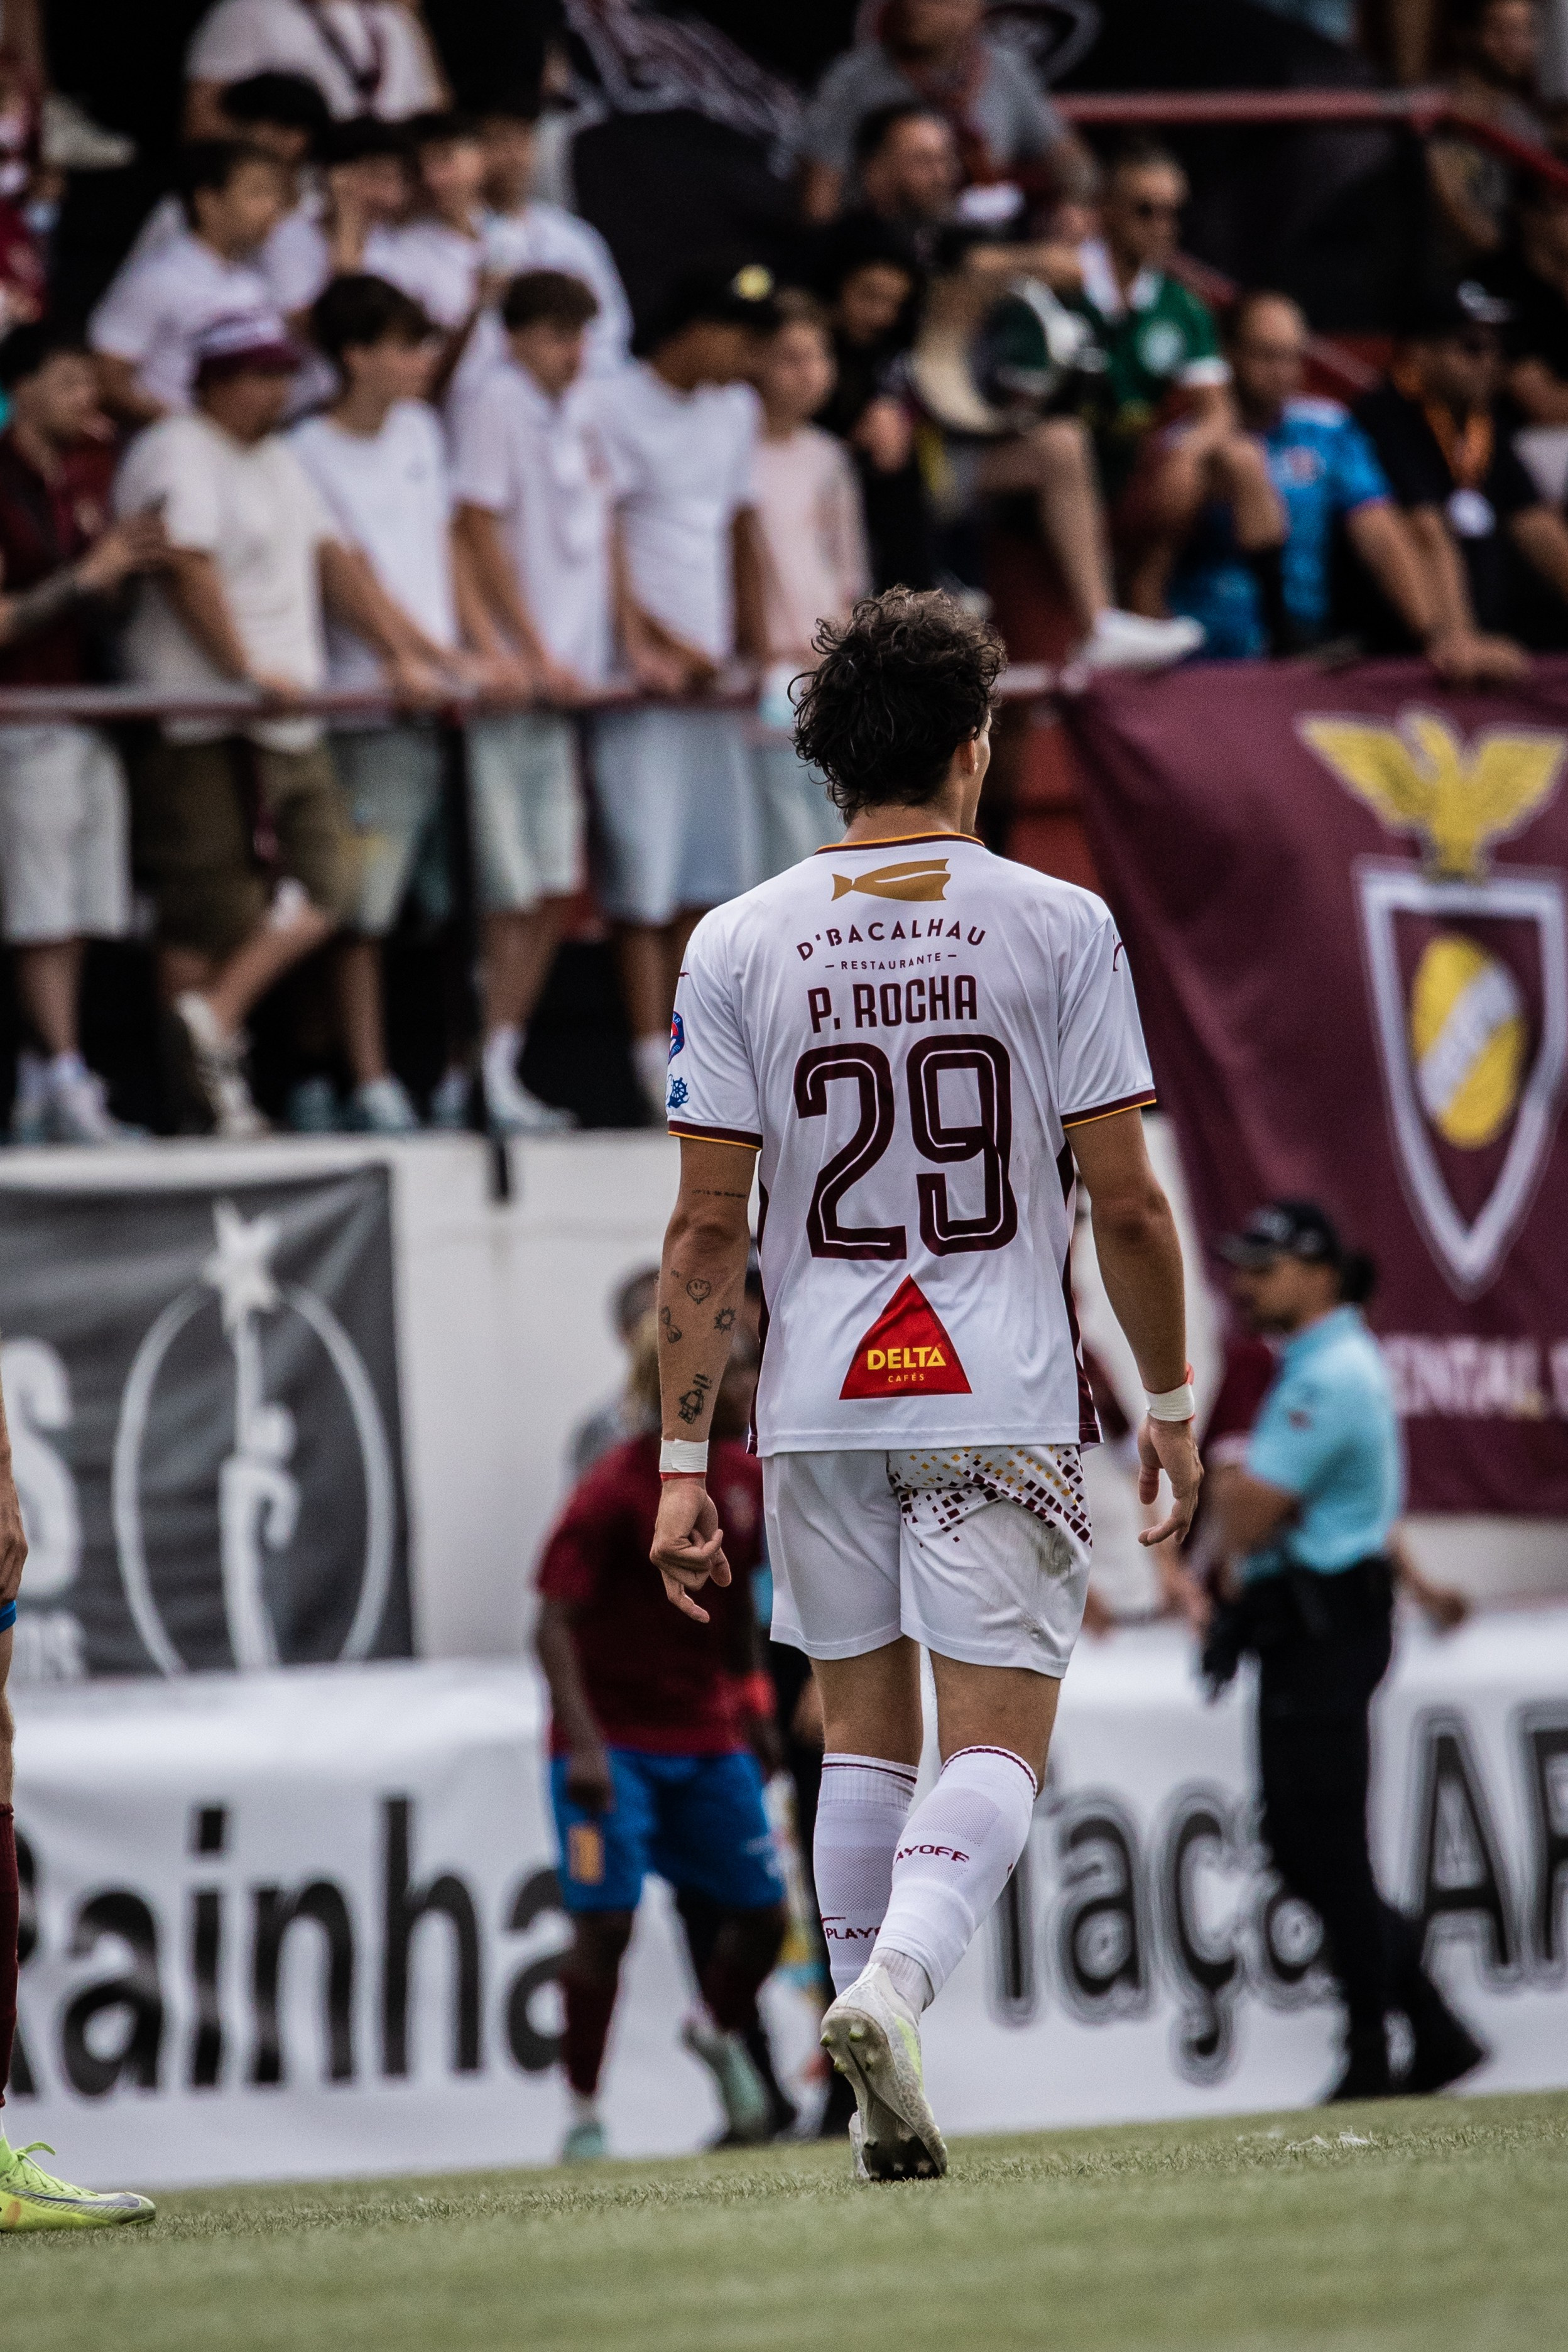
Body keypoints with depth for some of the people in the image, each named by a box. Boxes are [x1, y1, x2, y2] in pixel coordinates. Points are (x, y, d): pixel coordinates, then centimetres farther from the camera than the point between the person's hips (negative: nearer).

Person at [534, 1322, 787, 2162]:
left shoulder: (743, 1476, 1)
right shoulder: (612, 1492, -19)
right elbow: (554, 1625, -20)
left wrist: (747, 1691, 20)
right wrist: (583, 1744, -29)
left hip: (706, 1734, 6)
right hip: (613, 1739, -6)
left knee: (761, 1913, 5)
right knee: (604, 1923, -12)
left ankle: (719, 2034, 36)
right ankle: (584, 2116, 0)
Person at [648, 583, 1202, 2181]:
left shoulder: (739, 945, 0)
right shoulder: (1058, 928, -4)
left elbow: (708, 1229, -2)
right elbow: (1125, 1207, -3)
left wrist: (683, 1461, 2)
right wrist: (1171, 1403, 9)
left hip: (819, 1401, 3)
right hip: (1002, 1398, -2)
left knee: (864, 1734, 15)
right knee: (995, 1749, 0)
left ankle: (886, 2107, 15)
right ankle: (896, 1981, -27)